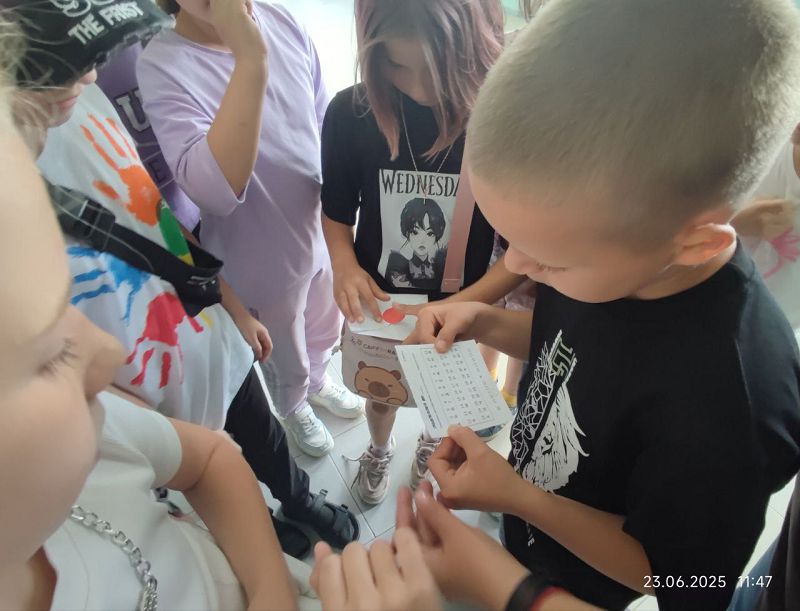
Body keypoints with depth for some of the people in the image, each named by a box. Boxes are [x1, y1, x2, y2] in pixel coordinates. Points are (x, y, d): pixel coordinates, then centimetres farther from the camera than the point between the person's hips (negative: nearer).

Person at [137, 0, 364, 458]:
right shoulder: (163, 65, -24)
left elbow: (328, 123, 2)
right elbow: (215, 191, -40)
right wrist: (250, 59, -42)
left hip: (324, 229, 5)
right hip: (265, 259, -4)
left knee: (326, 331, 30)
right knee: (287, 360, 22)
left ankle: (318, 381, 63)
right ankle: (294, 408, 56)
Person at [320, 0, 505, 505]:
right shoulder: (351, 113, -18)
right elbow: (337, 212, -3)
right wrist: (344, 263, -21)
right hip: (378, 306, 1)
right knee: (381, 395, 26)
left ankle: (434, 444, 63)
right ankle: (379, 449, 61)